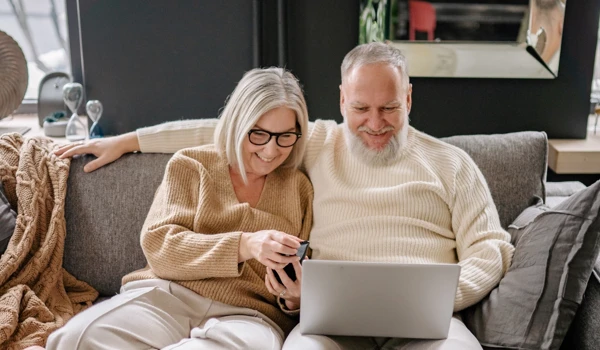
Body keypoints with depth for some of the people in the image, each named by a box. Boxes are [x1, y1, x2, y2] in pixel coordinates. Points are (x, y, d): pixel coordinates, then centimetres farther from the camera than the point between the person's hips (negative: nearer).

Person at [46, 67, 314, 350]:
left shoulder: (300, 188, 12)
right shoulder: (190, 165, 9)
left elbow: (306, 287, 16)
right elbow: (158, 245, -5)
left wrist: (295, 298, -10)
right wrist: (244, 246, -19)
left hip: (249, 316, 2)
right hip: (169, 295, -1)